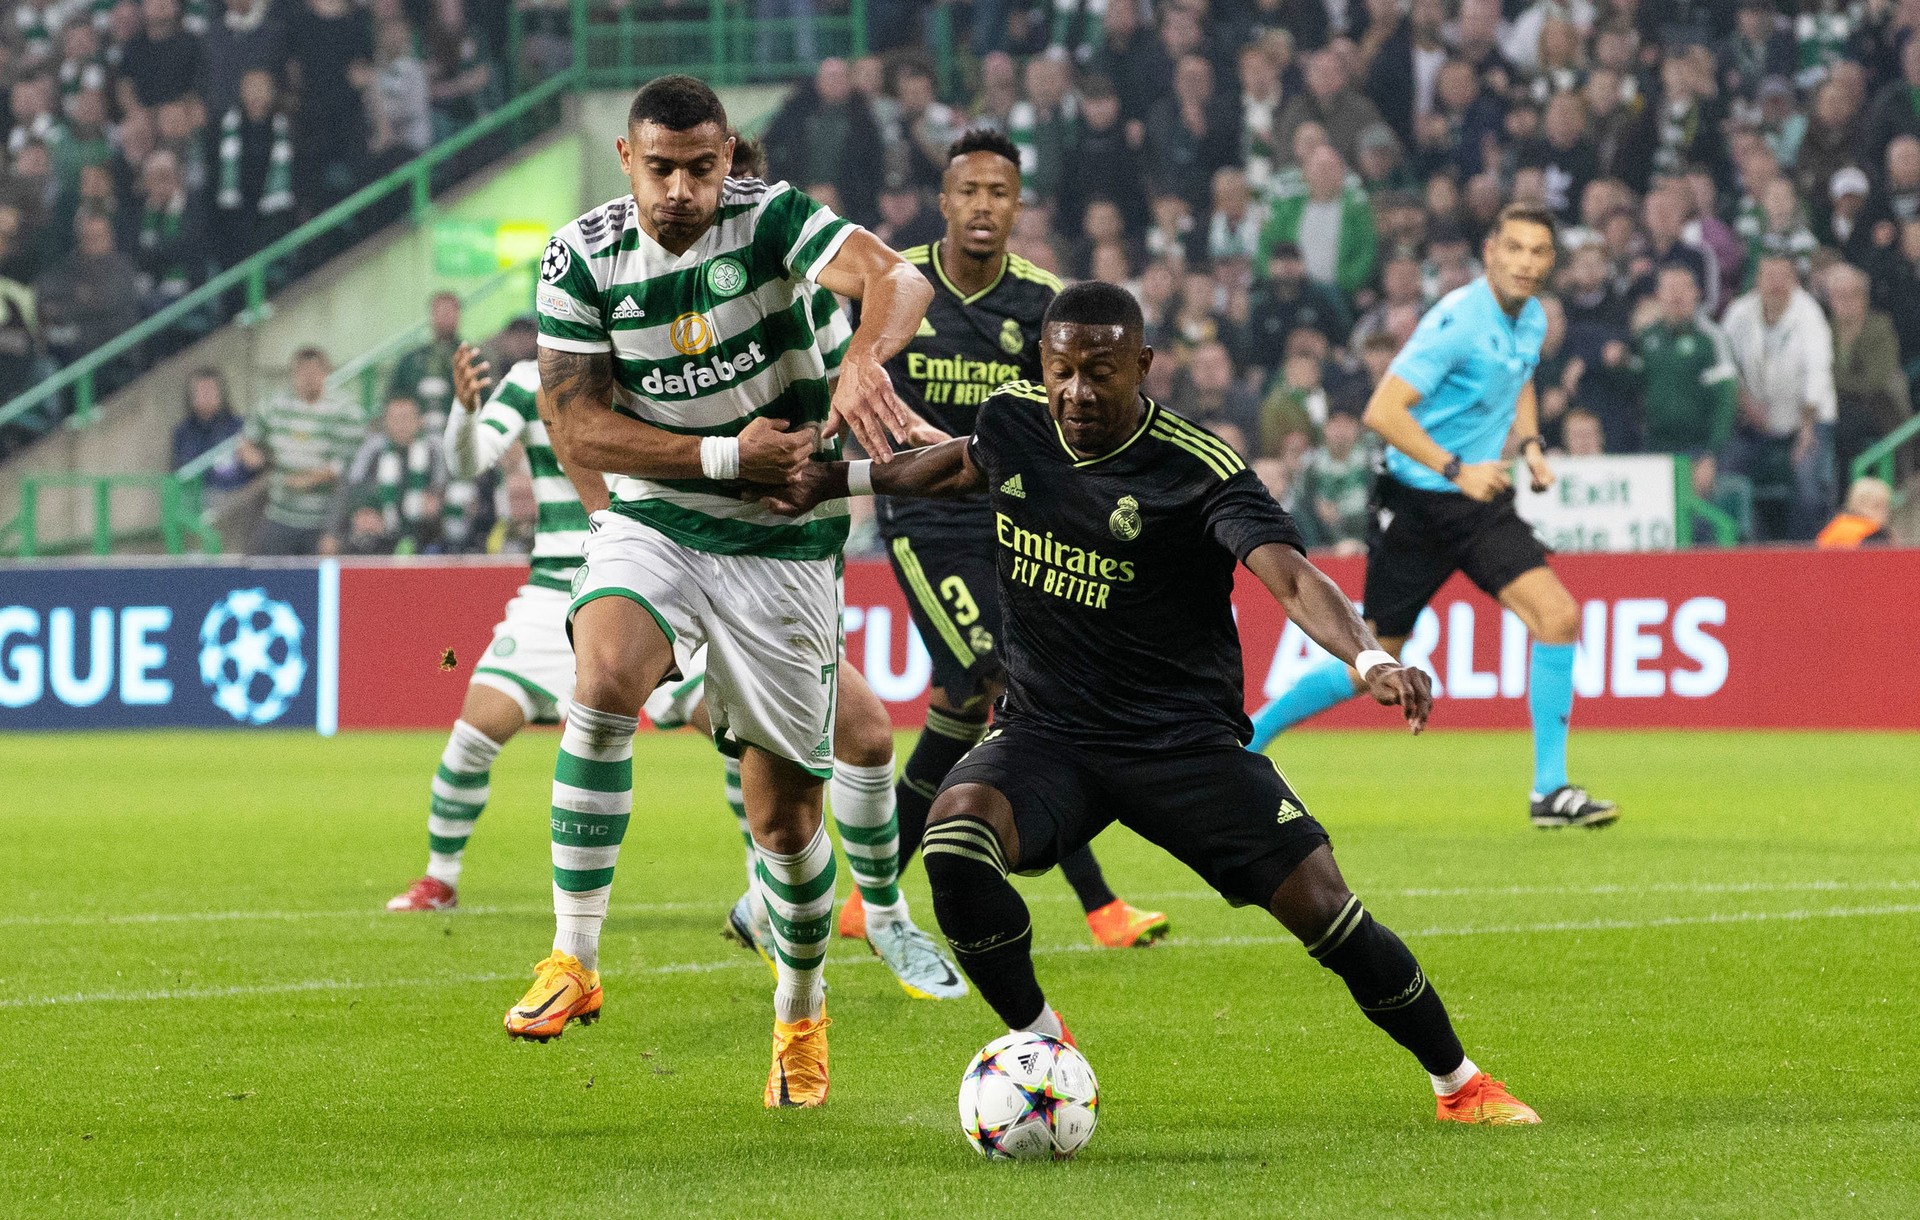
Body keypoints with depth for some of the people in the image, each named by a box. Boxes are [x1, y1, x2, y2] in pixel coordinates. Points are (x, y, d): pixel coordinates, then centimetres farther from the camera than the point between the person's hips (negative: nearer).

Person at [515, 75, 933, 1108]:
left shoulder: (771, 219, -13)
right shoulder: (581, 258, -7)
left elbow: (897, 279, -30)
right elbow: (576, 430, -8)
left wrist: (863, 359, -53)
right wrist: (727, 456, -18)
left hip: (784, 543, 0)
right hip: (651, 522, 1)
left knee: (785, 813, 4)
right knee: (604, 681, -31)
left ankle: (801, 1012, 31)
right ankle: (573, 961, -26)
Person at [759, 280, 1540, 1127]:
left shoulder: (1198, 471, -17)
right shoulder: (1014, 422, -2)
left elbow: (1290, 579, -31)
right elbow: (967, 464, 25)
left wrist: (1371, 659, -49)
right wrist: (844, 479, 33)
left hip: (1183, 740, -3)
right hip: (1045, 733, 3)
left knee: (1321, 905, -11)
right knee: (957, 828, -29)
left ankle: (1459, 1083, 12)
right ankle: (1043, 1048, -9)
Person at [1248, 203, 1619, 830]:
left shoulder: (1531, 320, 4)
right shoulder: (1457, 321, -21)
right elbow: (1382, 411, -25)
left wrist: (1530, 444, 9)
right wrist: (1456, 469, -31)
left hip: (1481, 503, 6)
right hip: (1416, 504, -6)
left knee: (1558, 616, -13)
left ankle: (1550, 791, -7)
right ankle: (1245, 739, 22)